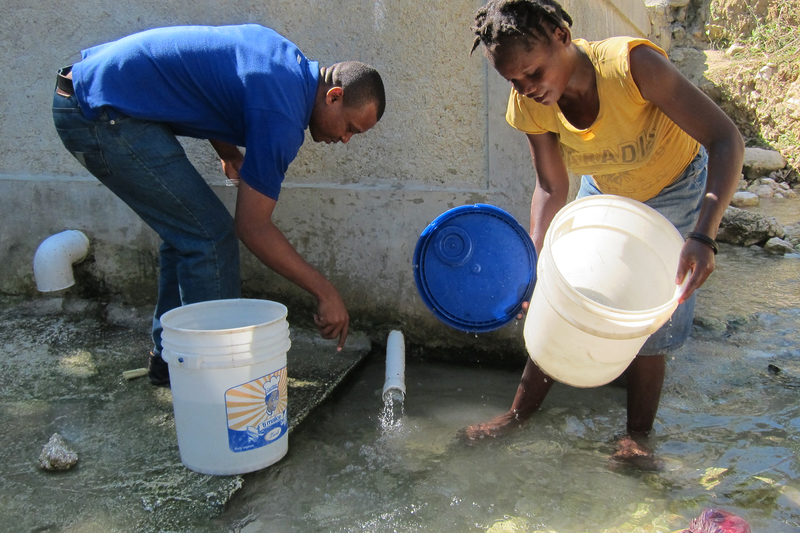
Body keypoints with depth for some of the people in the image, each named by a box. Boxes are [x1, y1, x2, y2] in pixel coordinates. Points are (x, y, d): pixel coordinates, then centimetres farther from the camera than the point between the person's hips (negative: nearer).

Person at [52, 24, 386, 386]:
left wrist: (229, 152, 11)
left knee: (187, 232, 14)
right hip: (107, 114, -10)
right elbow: (252, 226, -18)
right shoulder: (282, 116, -19)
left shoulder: (286, 58, 9)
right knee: (210, 236, -8)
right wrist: (326, 292, -13)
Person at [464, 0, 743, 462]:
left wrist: (704, 236, -49)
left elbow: (726, 139, -36)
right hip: (604, 195, 4)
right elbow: (552, 189, -10)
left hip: (675, 194, -3)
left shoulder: (630, 63, -37)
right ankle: (521, 414, 16)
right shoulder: (530, 105, -22)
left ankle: (638, 436, 14)